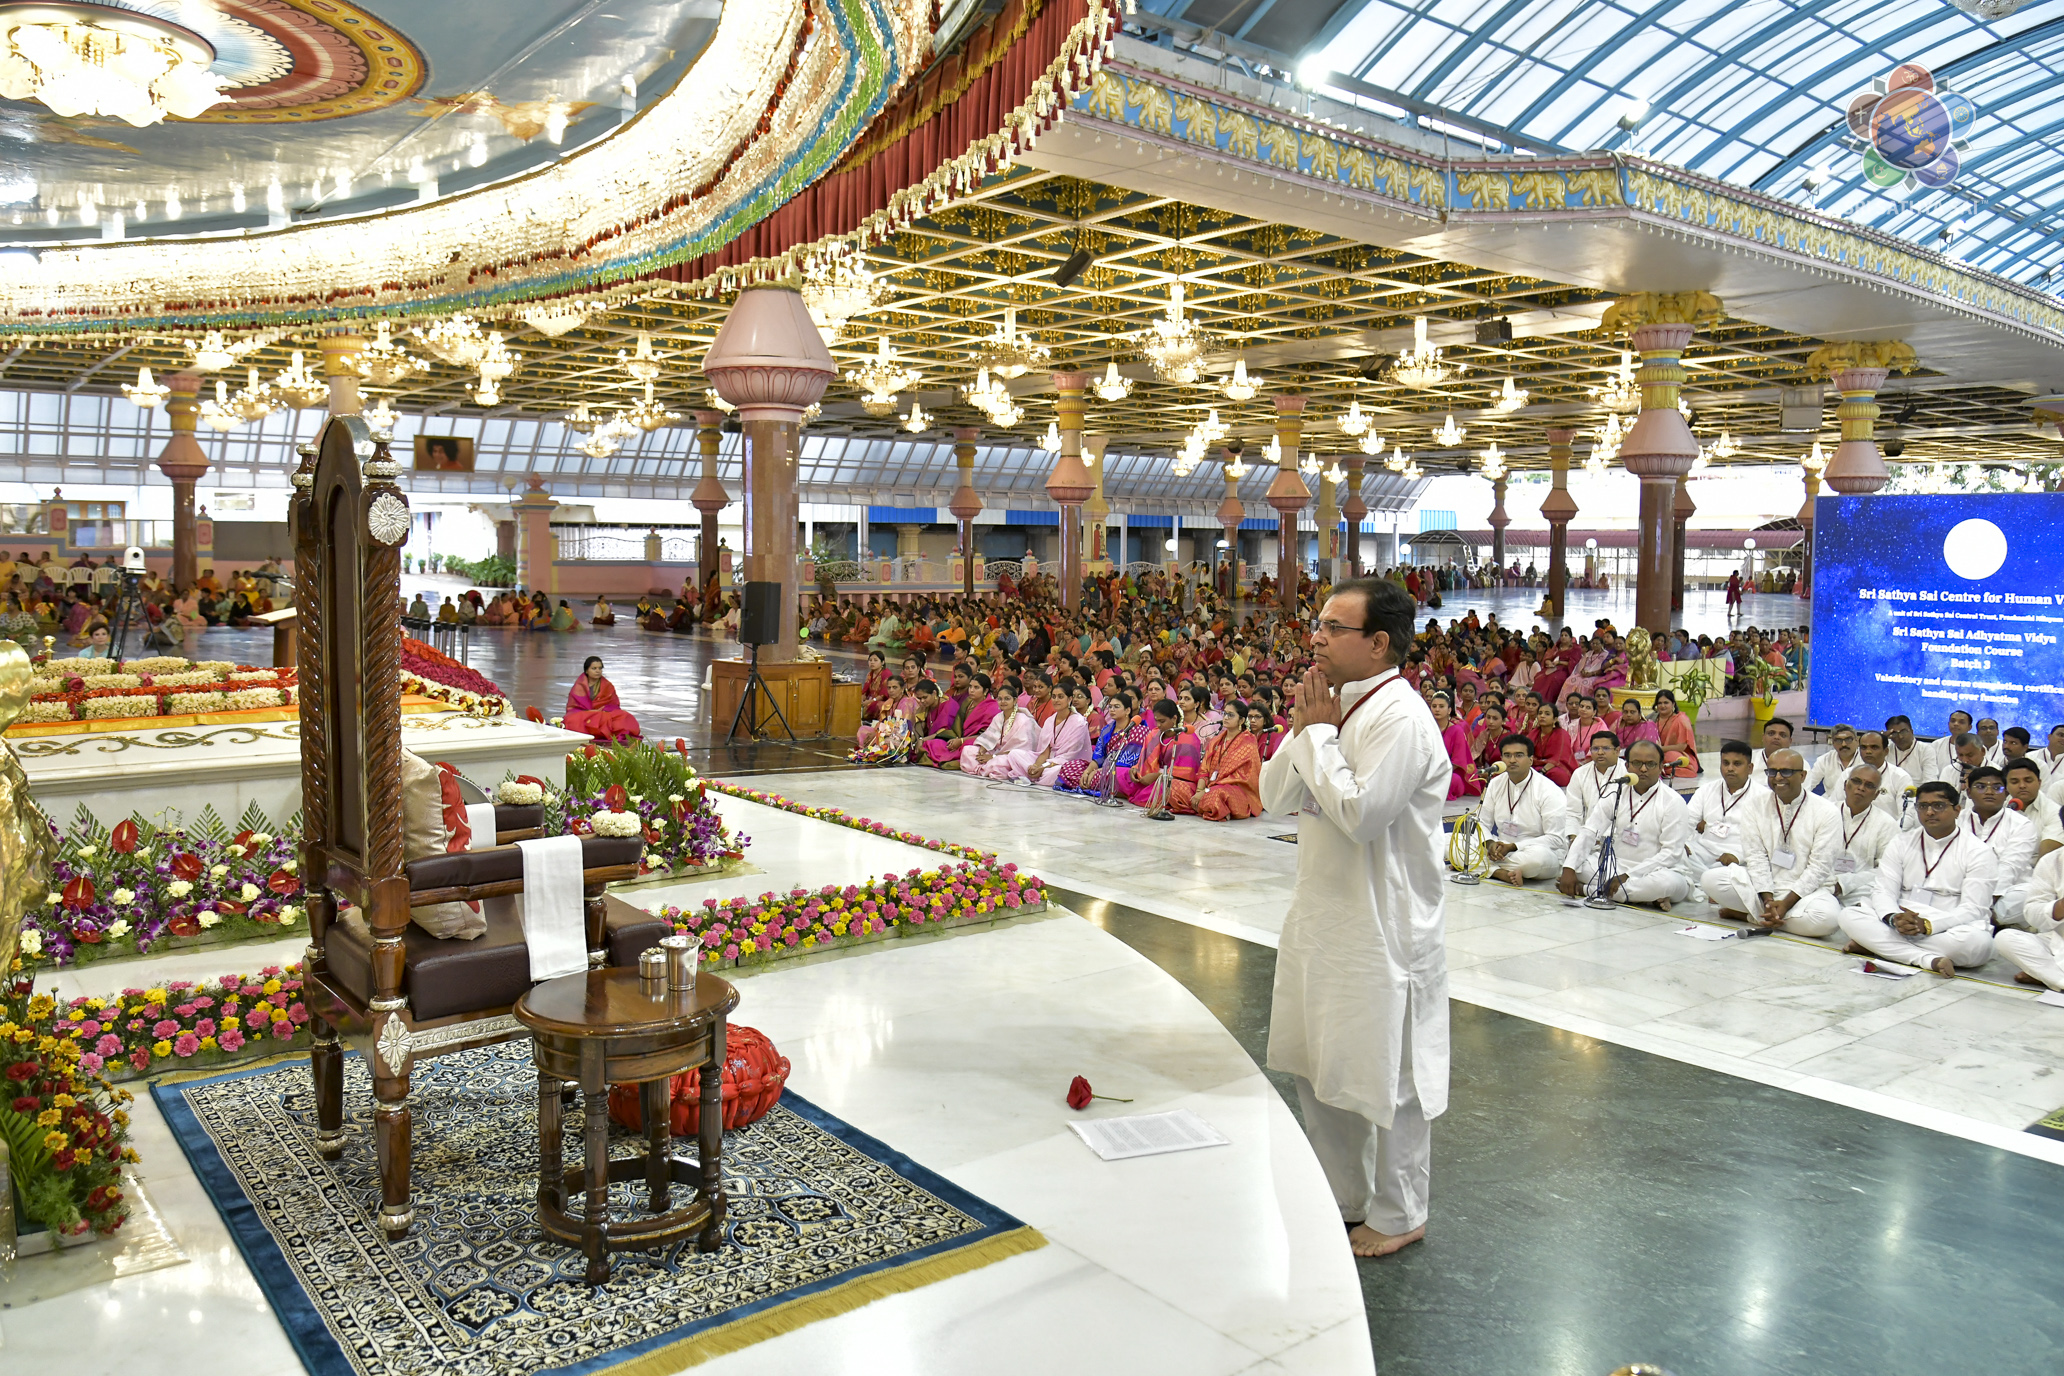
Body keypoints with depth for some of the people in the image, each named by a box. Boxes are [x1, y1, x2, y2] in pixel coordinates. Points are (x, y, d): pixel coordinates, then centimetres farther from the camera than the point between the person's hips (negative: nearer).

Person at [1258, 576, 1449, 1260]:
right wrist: (1304, 729, -8)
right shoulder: (1332, 702, 7)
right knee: (1316, 1065, 20)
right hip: (1322, 914, 9)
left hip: (1383, 927, -9)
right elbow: (1275, 795, 6)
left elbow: (1359, 812, -28)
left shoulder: (1400, 718, -20)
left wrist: (1319, 733, -18)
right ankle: (1343, 1196, 38)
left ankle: (1397, 1215, 26)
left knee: (1384, 1078, 6)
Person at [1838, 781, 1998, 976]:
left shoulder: (1979, 852, 0)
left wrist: (1927, 925, -25)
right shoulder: (1902, 843, 11)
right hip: (1898, 924, 3)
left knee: (1979, 942, -37)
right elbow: (1883, 891, 3)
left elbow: (1973, 909, -9)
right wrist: (1894, 918, -22)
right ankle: (1930, 959, -35)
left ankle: (1875, 944, -31)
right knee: (1848, 916, -23)